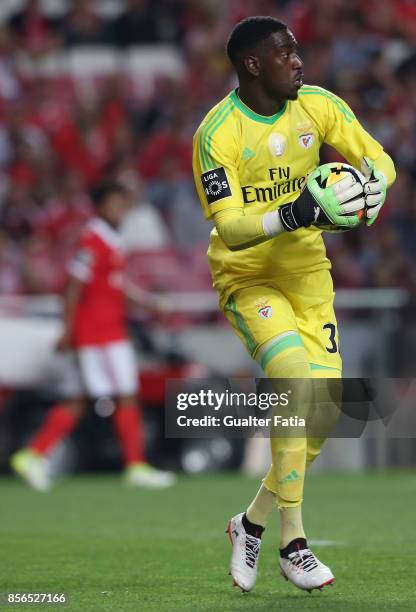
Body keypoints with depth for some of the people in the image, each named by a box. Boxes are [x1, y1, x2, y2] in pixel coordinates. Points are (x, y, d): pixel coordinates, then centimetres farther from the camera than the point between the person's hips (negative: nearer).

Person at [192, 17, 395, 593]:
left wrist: (372, 184, -21)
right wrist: (294, 214, -41)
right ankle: (292, 542, -16)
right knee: (297, 380, -26)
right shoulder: (218, 133, -19)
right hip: (246, 278, -5)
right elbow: (230, 227, -25)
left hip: (306, 269, 5)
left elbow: (377, 158, 3)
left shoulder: (318, 106, -4)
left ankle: (252, 523, 21)